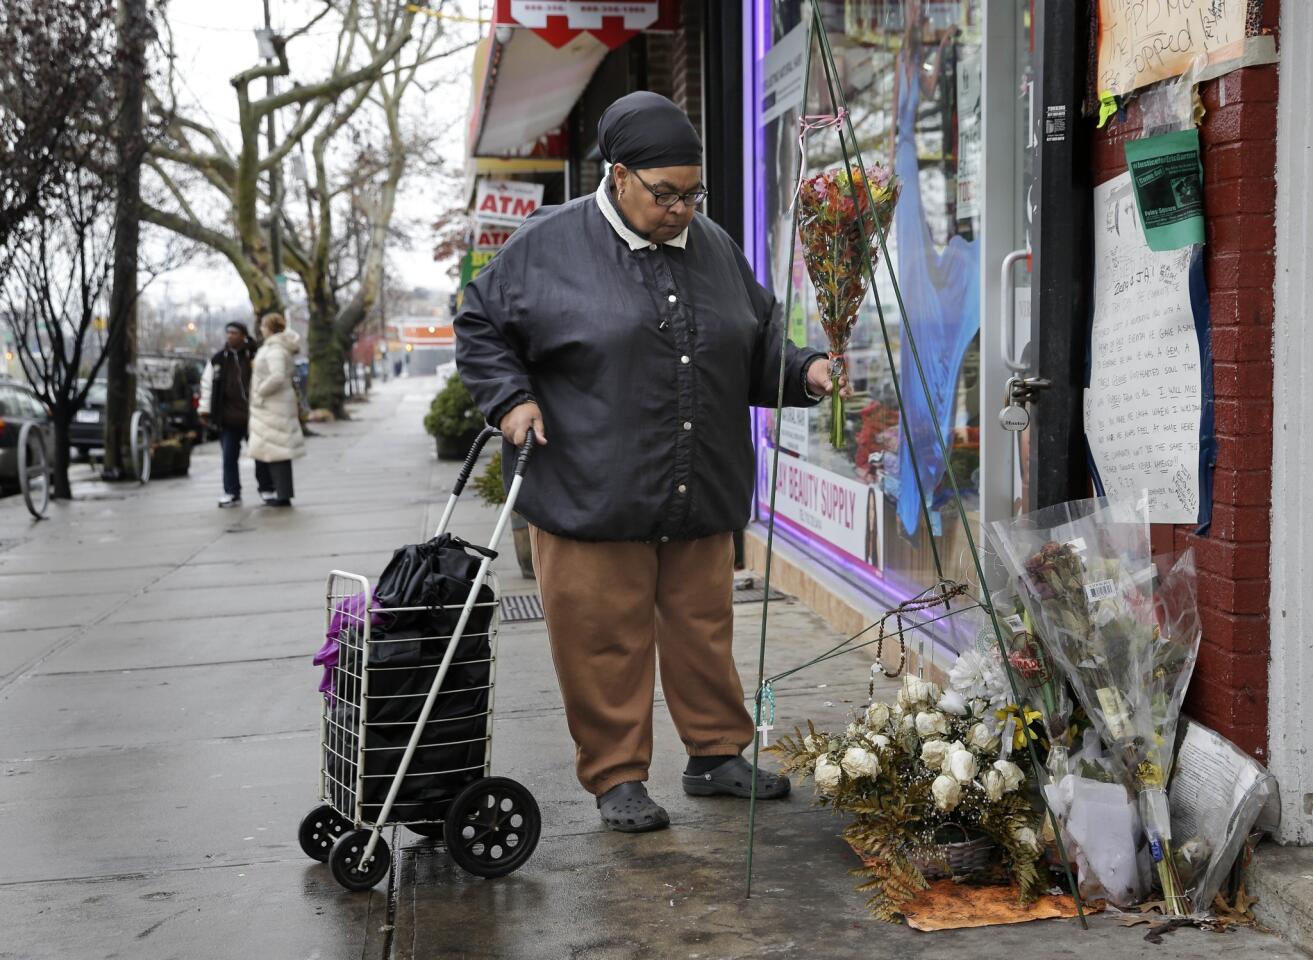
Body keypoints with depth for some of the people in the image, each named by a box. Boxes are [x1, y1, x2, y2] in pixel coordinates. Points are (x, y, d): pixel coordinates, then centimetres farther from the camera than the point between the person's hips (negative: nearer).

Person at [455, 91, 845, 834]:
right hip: (591, 495, -4)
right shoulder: (550, 246, -3)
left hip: (702, 497, 5)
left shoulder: (715, 249, 12)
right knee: (606, 641, 1)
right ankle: (618, 778, 15)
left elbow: (758, 349, 21)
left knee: (704, 628, 13)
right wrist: (512, 398, -8)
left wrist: (803, 372, 3)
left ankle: (718, 754, 29)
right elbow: (481, 328, 5)